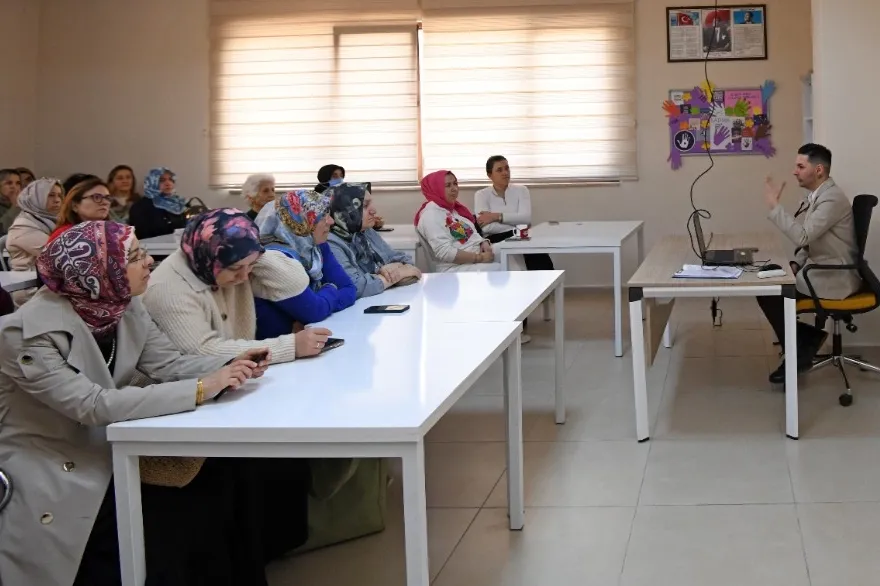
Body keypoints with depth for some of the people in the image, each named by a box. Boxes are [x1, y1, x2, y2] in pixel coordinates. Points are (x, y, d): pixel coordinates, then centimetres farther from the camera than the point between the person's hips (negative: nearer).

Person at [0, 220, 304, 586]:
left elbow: (166, 363, 0)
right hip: (50, 479, -7)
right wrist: (200, 389, -33)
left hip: (105, 452, 7)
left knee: (222, 481, -7)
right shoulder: (31, 333, -25)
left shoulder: (123, 306, -3)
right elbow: (94, 405, -31)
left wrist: (230, 366, -19)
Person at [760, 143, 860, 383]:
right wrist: (795, 263, 0)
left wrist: (774, 205, -25)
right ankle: (804, 340, 6)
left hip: (833, 278, -9)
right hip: (819, 270, 9)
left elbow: (802, 236, -29)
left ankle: (798, 354, 2)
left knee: (769, 293, -13)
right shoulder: (815, 196, 10)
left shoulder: (832, 198, -21)